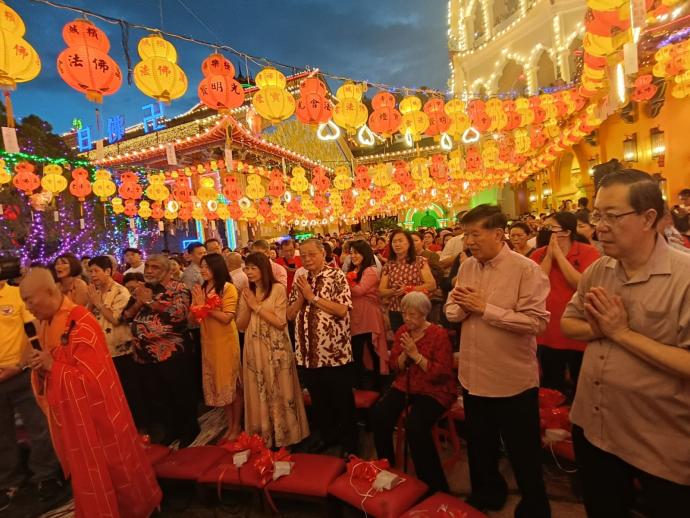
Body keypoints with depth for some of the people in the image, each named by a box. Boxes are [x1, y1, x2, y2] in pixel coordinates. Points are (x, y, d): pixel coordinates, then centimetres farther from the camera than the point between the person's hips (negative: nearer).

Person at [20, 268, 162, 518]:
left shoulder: (80, 324, -25)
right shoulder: (46, 323, 3)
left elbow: (92, 378, -26)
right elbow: (58, 365, 12)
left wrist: (52, 366, -20)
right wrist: (40, 366, -8)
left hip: (92, 411, -8)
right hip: (69, 411, 8)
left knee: (109, 467, 10)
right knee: (86, 471, 23)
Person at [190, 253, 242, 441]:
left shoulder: (228, 288, -11)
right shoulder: (200, 289, 6)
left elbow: (226, 317, -19)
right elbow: (192, 319, 4)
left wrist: (205, 304, -16)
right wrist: (197, 304, -14)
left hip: (226, 341, -6)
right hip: (208, 341, 6)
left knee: (232, 383, 6)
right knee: (219, 384, 15)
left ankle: (236, 426, 22)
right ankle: (229, 424, 30)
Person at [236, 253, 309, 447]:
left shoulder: (278, 289, -10)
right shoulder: (246, 292, 7)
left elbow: (280, 322, -15)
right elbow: (241, 325, 4)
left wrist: (257, 306, -14)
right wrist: (248, 305, -12)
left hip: (276, 350, -4)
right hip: (254, 350, 5)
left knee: (279, 394, 7)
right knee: (259, 395, 14)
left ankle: (283, 436, 26)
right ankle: (263, 436, 31)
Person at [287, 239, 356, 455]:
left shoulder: (336, 276, -9)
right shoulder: (300, 280, 8)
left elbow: (342, 310, -20)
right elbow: (290, 314, 8)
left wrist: (312, 296, -17)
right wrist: (301, 297, -10)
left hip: (335, 352, -5)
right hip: (308, 352, 6)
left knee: (343, 401, 10)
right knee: (318, 400, 20)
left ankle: (349, 443, 30)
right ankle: (328, 435, 42)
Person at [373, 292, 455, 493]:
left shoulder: (439, 334, -10)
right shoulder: (402, 332, 7)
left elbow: (442, 373, -15)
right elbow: (395, 368, 8)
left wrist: (416, 354, -21)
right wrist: (404, 353, -13)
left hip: (433, 390, -5)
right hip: (406, 386, 5)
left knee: (415, 425, -30)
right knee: (379, 413, -20)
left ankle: (434, 484, -7)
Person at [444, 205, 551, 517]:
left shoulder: (526, 270, -16)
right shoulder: (466, 267, 2)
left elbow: (536, 321, -24)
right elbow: (451, 311, 7)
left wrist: (485, 308, -23)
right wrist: (461, 307, -16)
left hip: (513, 381, -6)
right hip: (473, 377, 6)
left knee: (523, 455, 15)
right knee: (479, 447, 26)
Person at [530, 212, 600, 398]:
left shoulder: (588, 252, -8)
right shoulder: (538, 255, 0)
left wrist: (559, 254, -18)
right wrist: (549, 255, -14)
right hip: (548, 334, 3)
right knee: (551, 387, 18)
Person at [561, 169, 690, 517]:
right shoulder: (597, 270, 0)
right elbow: (567, 323, 7)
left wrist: (621, 332, -24)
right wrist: (597, 329, -12)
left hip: (659, 445, -6)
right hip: (591, 428, 6)